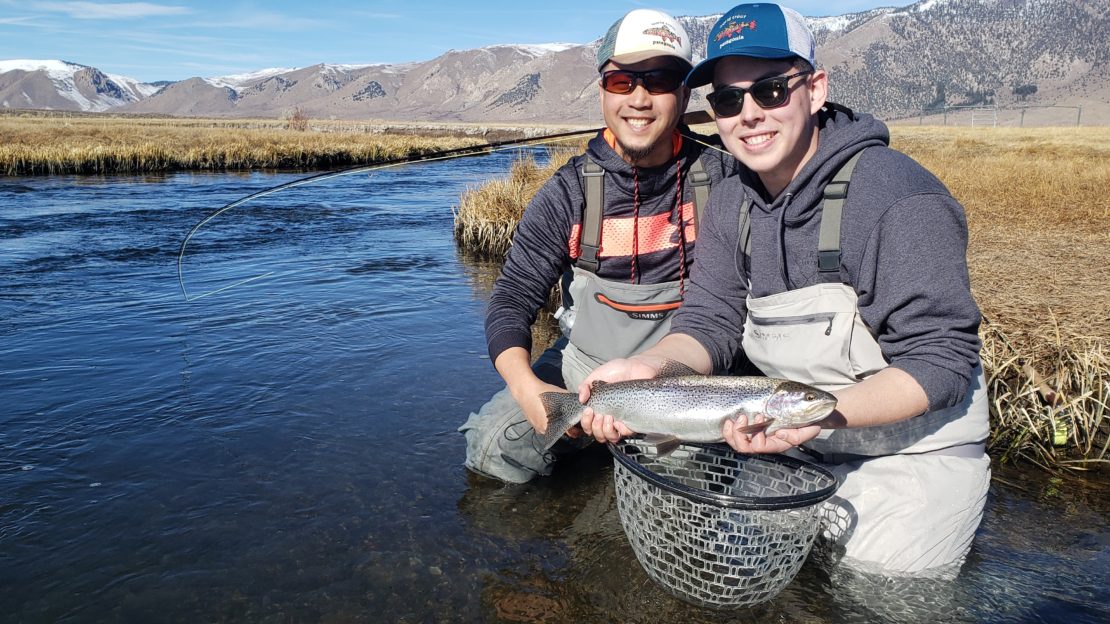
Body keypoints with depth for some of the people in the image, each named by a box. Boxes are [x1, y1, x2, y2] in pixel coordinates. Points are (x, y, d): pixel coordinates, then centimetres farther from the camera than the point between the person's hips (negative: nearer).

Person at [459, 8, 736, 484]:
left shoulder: (721, 177, -7)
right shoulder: (569, 194, -8)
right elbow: (512, 300, -8)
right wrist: (526, 386, -27)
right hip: (586, 366, 0)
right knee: (493, 446, -14)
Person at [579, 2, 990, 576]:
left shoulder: (900, 197, -22)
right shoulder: (732, 203, 0)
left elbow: (940, 359, -23)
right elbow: (710, 321, -5)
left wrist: (821, 412, -39)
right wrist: (652, 366, -27)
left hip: (911, 458, -5)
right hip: (791, 451, 6)